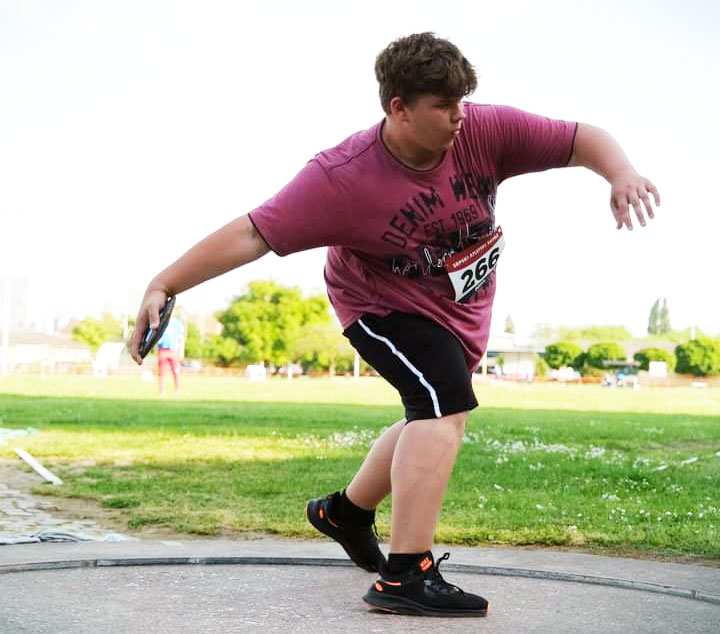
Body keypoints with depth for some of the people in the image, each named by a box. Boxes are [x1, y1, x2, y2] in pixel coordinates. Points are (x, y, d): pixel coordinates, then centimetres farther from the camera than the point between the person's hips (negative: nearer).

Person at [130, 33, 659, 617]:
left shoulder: (485, 131, -22)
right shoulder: (342, 176, -31)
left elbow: (583, 139, -18)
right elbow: (251, 235, -33)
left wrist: (621, 174, -39)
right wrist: (162, 286, -38)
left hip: (462, 309, 7)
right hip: (385, 306, -6)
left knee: (434, 424, 22)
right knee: (446, 401, -29)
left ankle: (345, 511, 47)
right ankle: (405, 578, -26)